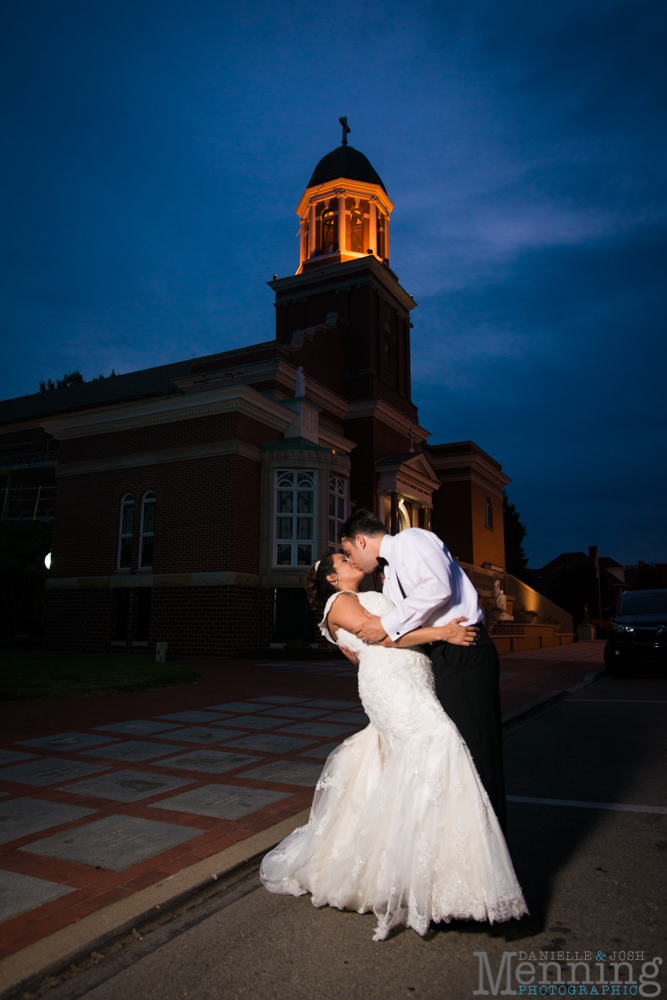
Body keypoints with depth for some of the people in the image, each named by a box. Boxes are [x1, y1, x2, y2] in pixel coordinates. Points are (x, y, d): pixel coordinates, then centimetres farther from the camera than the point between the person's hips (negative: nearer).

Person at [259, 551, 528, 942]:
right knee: (433, 739, -23)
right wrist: (442, 633, -12)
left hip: (412, 682, 9)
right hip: (389, 680, -9)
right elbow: (382, 635, -9)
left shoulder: (370, 600, 32)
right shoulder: (339, 602, 3)